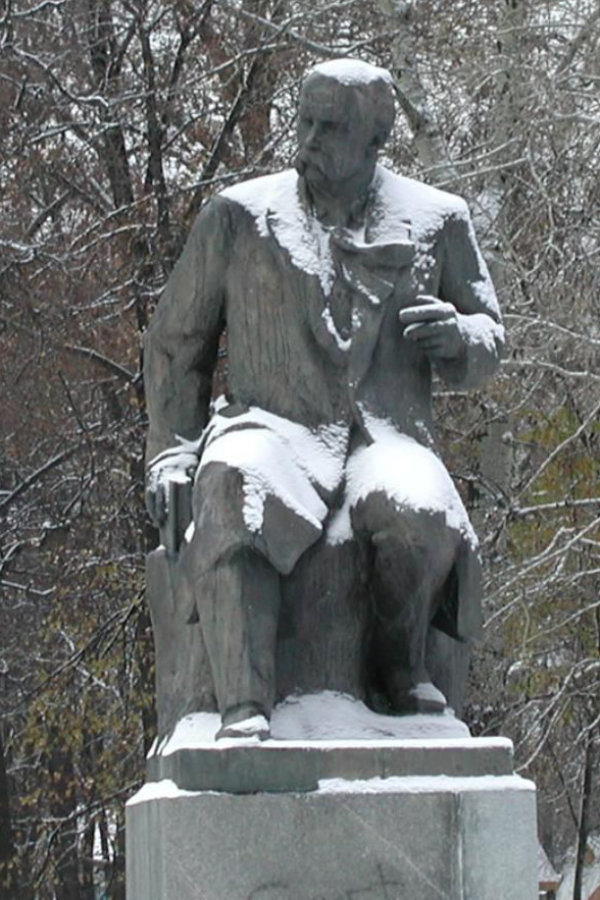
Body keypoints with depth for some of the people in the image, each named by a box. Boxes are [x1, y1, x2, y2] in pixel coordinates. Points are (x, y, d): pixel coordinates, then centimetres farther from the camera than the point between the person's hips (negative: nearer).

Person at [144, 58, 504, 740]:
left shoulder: (435, 221, 13)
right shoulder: (238, 217, 11)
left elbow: (484, 350, 18)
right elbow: (176, 340, 17)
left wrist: (459, 333, -7)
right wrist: (172, 448, 5)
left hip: (388, 440, 1)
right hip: (275, 432, -1)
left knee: (418, 518, -37)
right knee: (234, 503, -38)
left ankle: (401, 658, -8)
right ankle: (243, 709, -47)